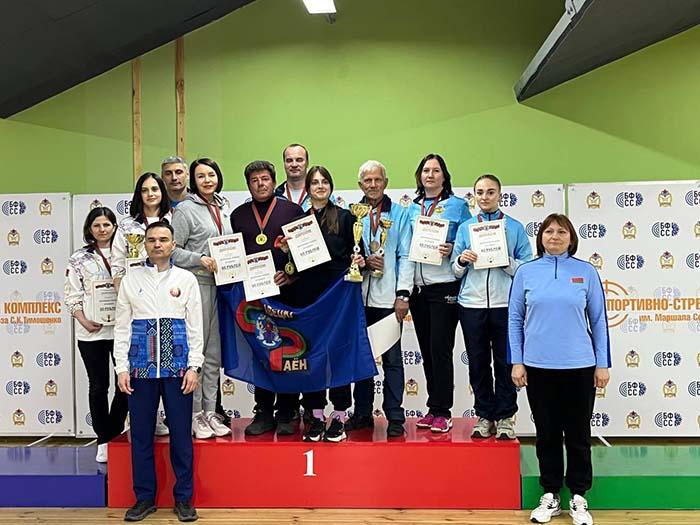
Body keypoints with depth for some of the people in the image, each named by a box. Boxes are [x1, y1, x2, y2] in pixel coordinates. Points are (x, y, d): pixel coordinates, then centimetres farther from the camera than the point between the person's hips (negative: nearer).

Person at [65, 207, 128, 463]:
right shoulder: (79, 259, 6)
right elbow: (72, 296, 4)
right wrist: (84, 321, -10)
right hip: (91, 332, 0)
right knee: (98, 386, 7)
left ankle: (113, 432, 19)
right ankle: (104, 440, 18)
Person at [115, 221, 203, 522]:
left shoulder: (186, 279, 6)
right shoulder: (132, 278, 7)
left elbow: (195, 326, 4)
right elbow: (122, 326, 6)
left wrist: (194, 366, -3)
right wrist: (122, 367, -1)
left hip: (177, 366, -1)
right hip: (141, 366, 1)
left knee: (181, 433, 3)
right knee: (141, 433, 6)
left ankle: (183, 498, 16)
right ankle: (144, 497, 19)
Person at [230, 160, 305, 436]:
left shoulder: (292, 210, 7)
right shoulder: (238, 215, 15)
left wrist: (291, 275, -10)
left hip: (286, 291, -2)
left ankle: (285, 415, 10)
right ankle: (263, 413, 15)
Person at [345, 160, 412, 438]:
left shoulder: (399, 213, 5)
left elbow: (405, 256, 1)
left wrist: (403, 294, -6)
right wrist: (363, 260, -11)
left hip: (388, 297, -2)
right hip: (358, 295, 2)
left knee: (392, 358, 1)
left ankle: (395, 417, 9)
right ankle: (362, 413, 21)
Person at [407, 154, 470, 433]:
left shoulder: (457, 205, 0)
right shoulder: (412, 208, 14)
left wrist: (451, 250, -18)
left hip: (444, 287, -5)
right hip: (418, 287, 5)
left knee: (440, 350, -5)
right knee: (426, 350, 10)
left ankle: (443, 412, 5)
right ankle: (433, 408, 19)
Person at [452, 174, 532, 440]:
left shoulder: (515, 227, 4)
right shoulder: (465, 228, 10)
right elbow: (456, 271, 10)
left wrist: (506, 261, -16)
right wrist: (462, 260, -10)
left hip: (505, 304, -2)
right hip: (472, 304, 2)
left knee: (505, 362, 4)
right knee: (478, 363, 7)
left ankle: (505, 417, 15)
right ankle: (484, 416, 19)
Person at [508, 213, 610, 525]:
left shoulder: (586, 271, 1)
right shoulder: (526, 272, 2)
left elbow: (598, 320, 3)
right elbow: (515, 319, 4)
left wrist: (603, 364, 2)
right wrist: (516, 362, 0)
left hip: (579, 366, 0)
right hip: (538, 367, 1)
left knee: (578, 434, 8)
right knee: (547, 433, 10)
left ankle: (578, 497, 23)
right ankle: (550, 496, 23)